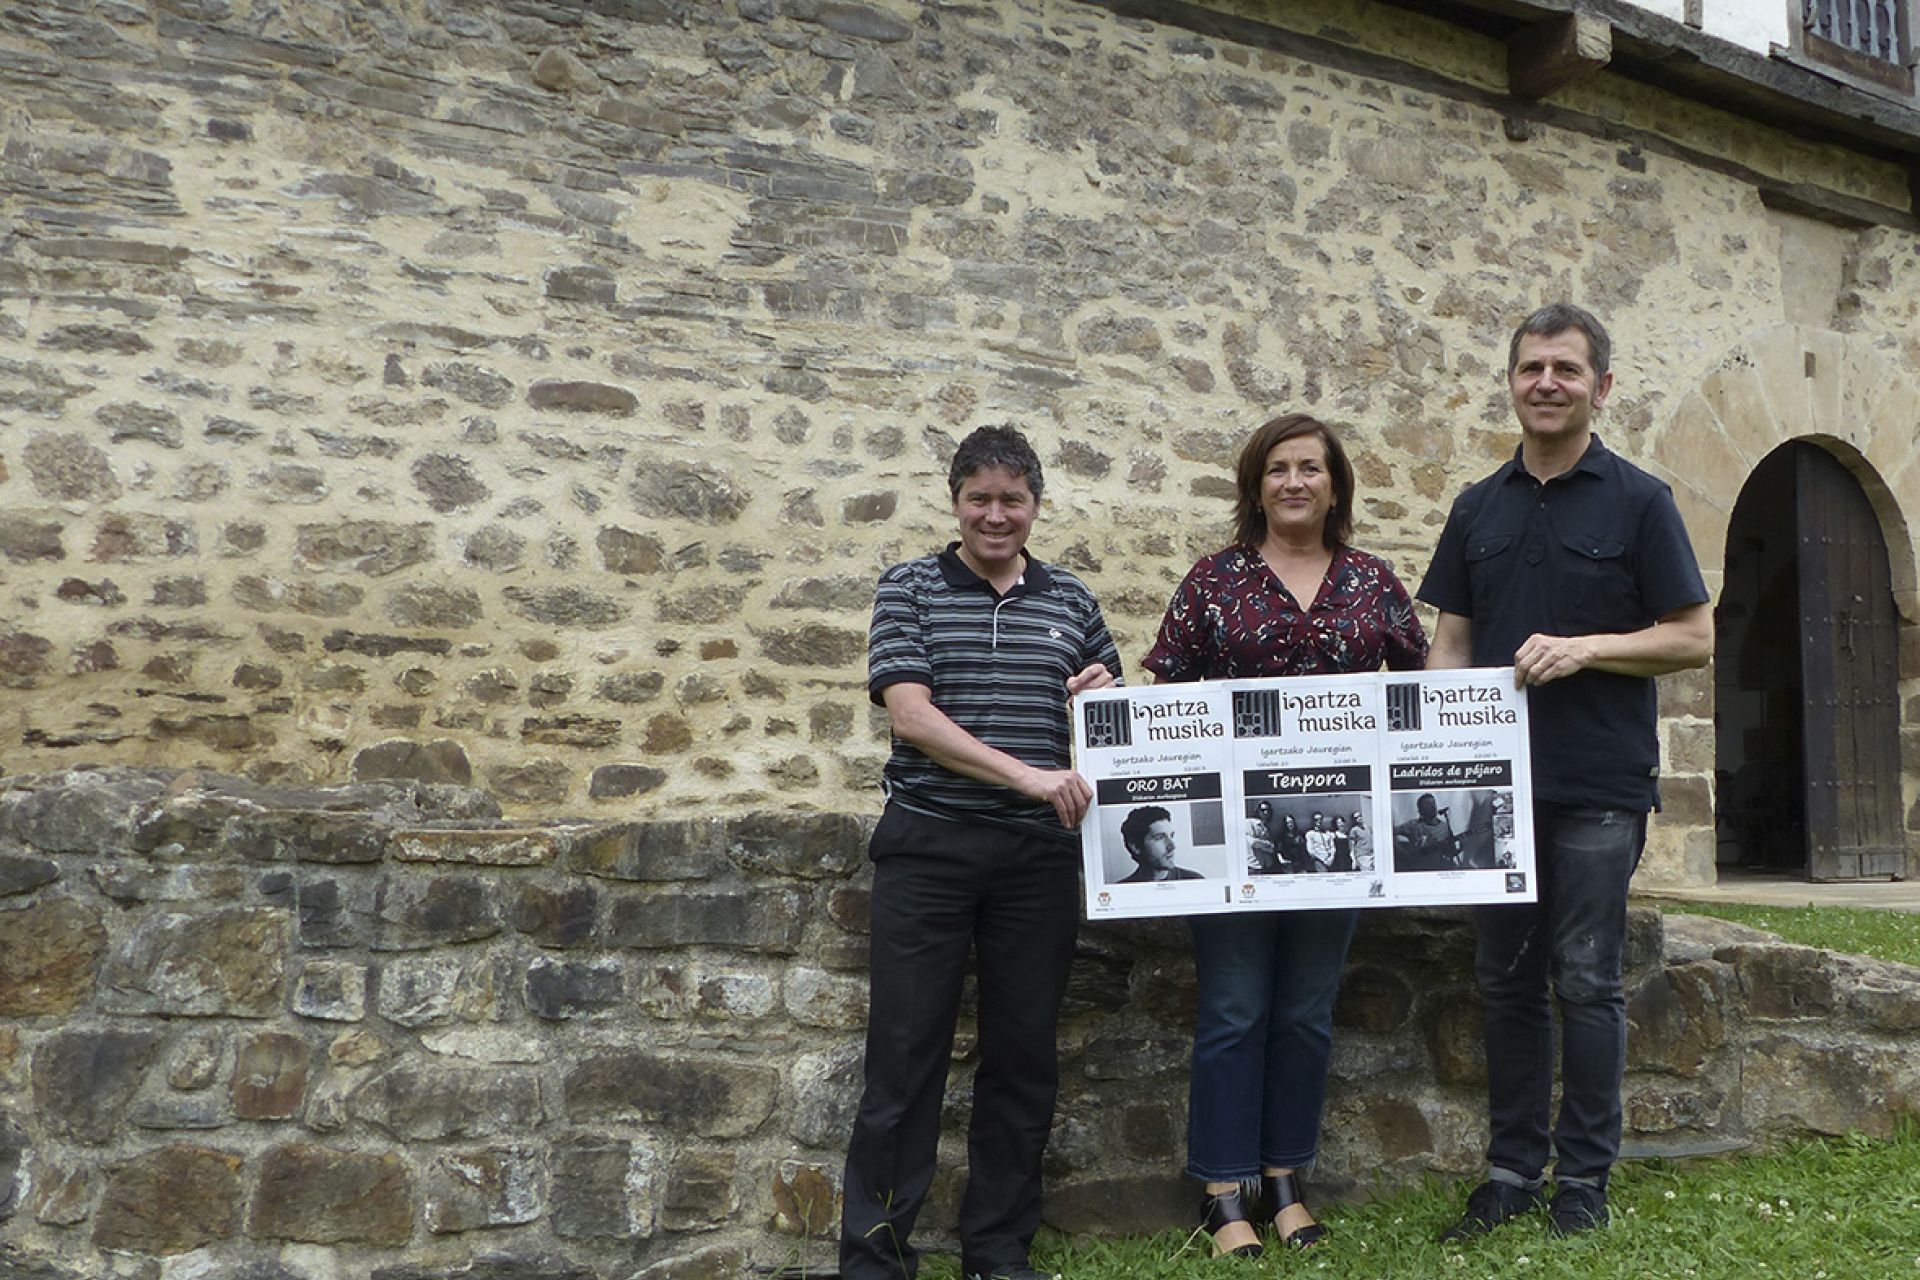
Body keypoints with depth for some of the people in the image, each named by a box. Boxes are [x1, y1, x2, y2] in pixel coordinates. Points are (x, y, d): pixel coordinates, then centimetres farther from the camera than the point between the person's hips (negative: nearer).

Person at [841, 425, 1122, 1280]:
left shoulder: (1072, 600, 13)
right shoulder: (910, 588, 3)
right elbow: (909, 711, -10)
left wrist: (1104, 695, -2)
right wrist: (1025, 774, -19)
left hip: (1040, 854, 3)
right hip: (928, 846, -3)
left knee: (1024, 1057, 9)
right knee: (905, 1054, 0)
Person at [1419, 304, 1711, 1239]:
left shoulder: (1638, 501, 0)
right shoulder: (1478, 509, 11)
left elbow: (1694, 637, -2)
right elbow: (1451, 643, 11)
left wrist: (1583, 648, -16)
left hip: (1599, 785, -4)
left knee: (1586, 981, 2)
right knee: (1507, 979, 9)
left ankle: (1584, 1177, 16)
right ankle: (1513, 1170, 21)